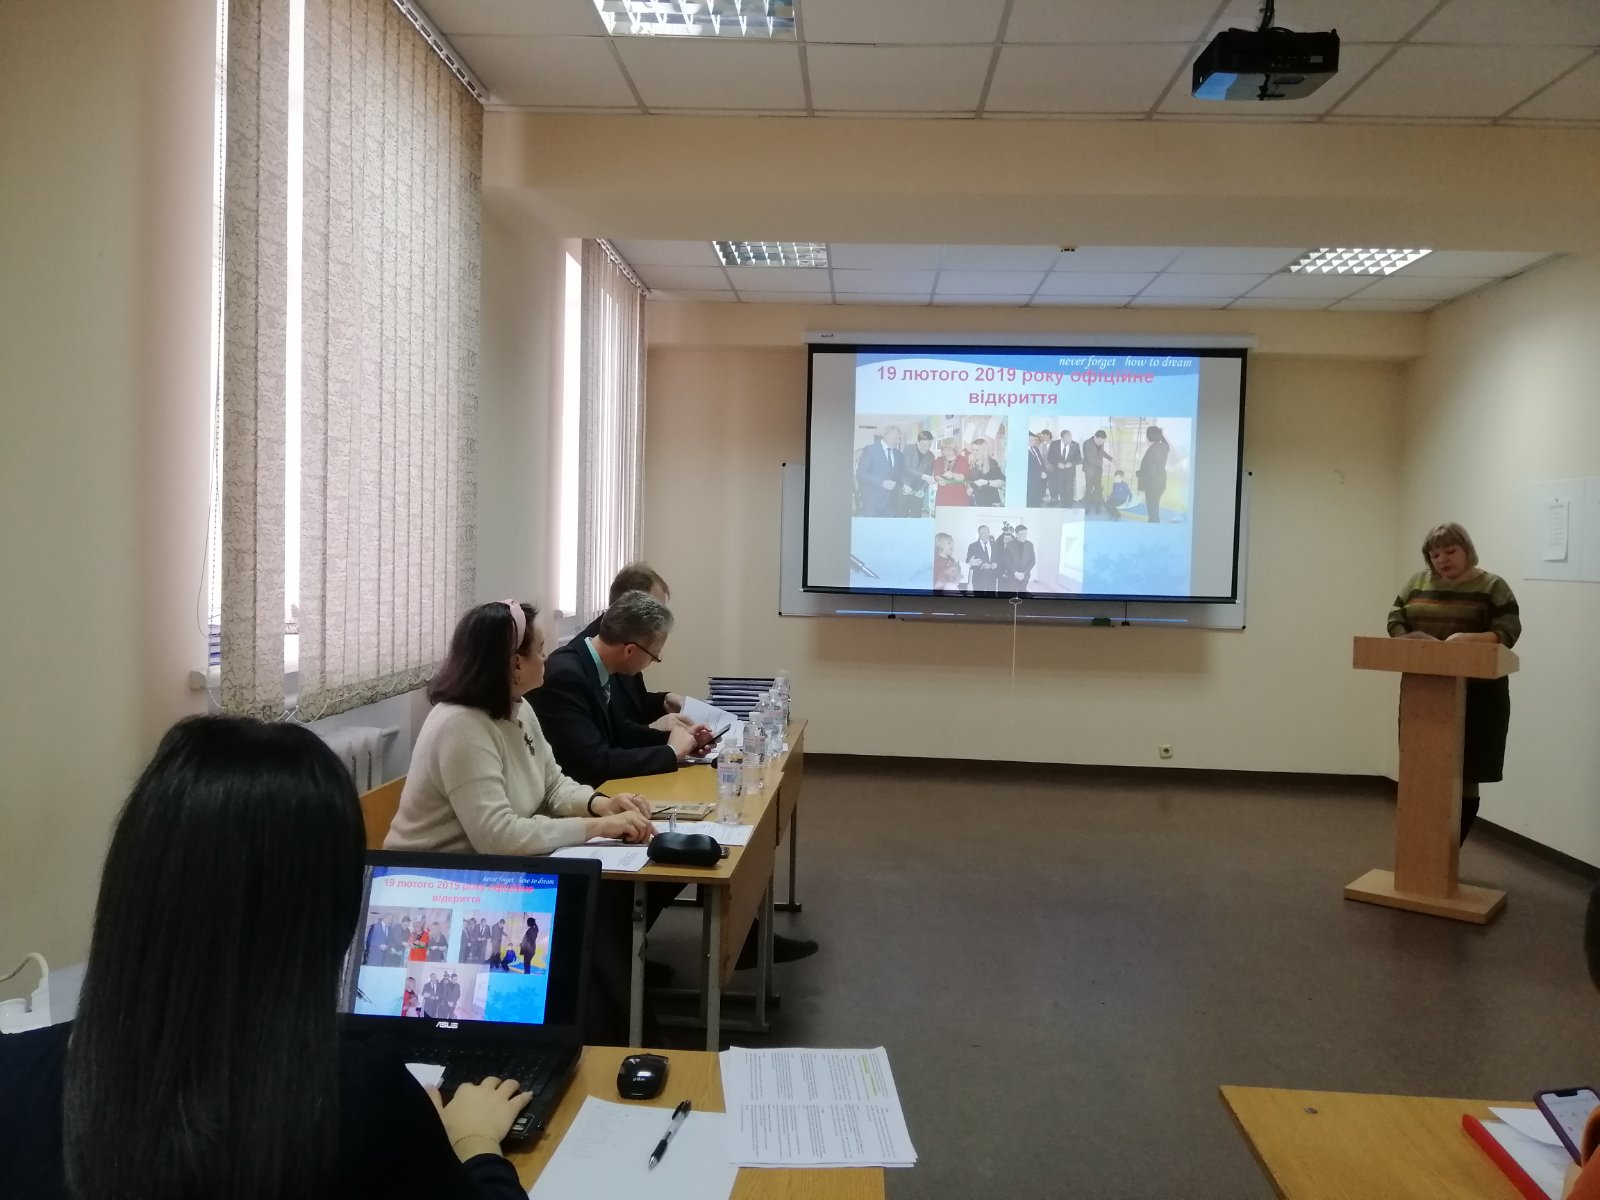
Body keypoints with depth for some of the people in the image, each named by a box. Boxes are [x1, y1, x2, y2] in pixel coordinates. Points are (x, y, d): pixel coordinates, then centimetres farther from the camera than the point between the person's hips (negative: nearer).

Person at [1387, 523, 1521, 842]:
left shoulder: (1492, 587, 0)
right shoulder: (1416, 583, 10)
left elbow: (1509, 631, -9)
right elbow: (1395, 619, 7)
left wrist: (1469, 638, -26)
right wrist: (1410, 642, -14)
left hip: (1475, 694, -3)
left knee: (1465, 777, 1)